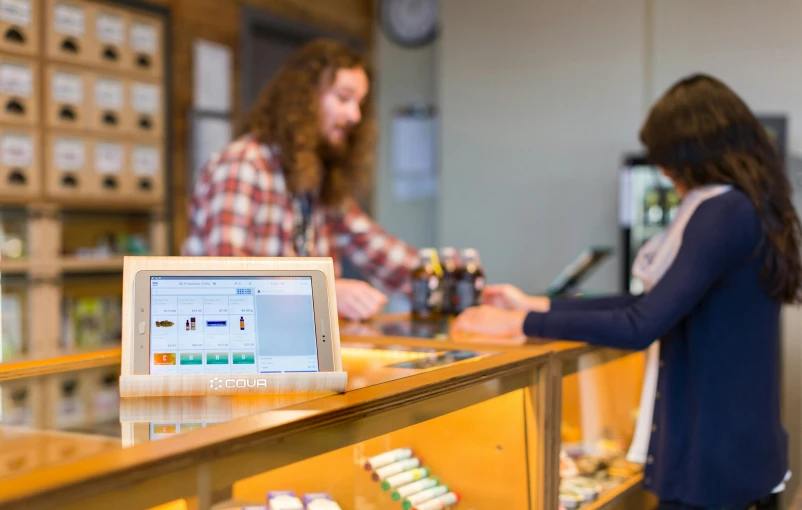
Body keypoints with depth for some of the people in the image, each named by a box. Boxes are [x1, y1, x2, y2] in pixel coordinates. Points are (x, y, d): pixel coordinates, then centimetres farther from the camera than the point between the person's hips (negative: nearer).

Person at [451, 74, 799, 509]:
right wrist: (535, 305, 8)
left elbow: (640, 327, -24)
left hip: (713, 455, -9)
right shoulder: (749, 207, 10)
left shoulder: (723, 213, -20)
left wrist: (521, 324, -16)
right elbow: (652, 303, 10)